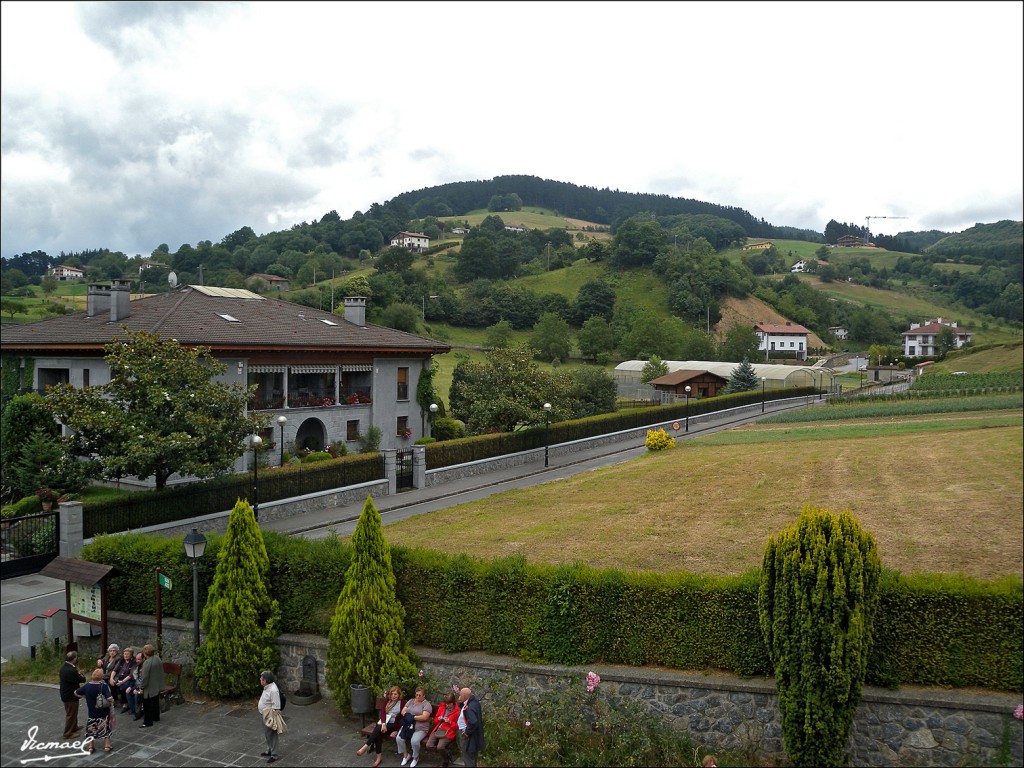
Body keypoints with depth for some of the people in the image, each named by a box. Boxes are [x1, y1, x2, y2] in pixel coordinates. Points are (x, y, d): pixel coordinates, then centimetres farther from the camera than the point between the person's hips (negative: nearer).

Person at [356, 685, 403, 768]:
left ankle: (365, 747, -27)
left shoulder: (402, 703, -1)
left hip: (393, 724, -4)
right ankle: (379, 756, -26)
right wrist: (383, 724, -18)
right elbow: (382, 712, 0)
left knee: (378, 729, -30)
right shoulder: (387, 701, 13)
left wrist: (396, 729, -16)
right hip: (383, 722, 4)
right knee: (378, 733, -29)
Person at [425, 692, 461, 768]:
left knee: (440, 747, -31)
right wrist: (438, 719, 0)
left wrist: (450, 722, -14)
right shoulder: (442, 707, 13)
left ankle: (446, 761, 2)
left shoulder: (457, 711, -2)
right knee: (429, 745, -19)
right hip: (437, 730, 6)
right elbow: (435, 720, 22)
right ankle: (446, 753, 6)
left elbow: (458, 726, 0)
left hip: (448, 732, -6)